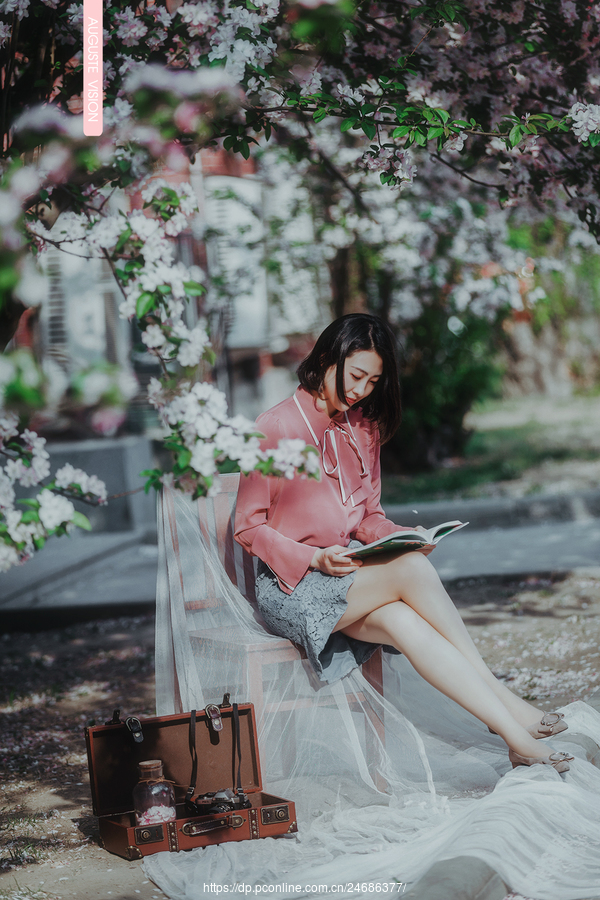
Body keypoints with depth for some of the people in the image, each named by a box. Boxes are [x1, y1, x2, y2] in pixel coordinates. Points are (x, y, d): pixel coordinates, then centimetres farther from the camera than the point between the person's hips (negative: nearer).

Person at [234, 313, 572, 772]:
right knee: (411, 569, -30)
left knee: (403, 622, -30)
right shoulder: (275, 428, -10)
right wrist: (316, 559, -22)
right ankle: (503, 700, -24)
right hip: (291, 584, -5)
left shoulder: (364, 427, 11)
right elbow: (250, 528, -8)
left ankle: (516, 738, -37)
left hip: (351, 574, 5)